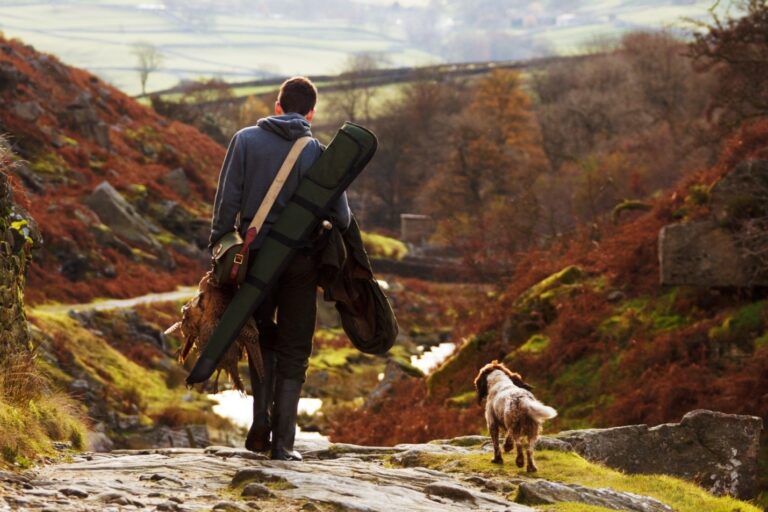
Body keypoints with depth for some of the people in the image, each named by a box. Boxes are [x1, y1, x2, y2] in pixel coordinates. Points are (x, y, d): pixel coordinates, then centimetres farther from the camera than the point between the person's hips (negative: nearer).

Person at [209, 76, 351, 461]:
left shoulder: (246, 140, 0)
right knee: (293, 353, 8)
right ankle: (282, 441, 3)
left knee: (263, 339, 20)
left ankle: (261, 422, 7)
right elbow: (341, 217, -2)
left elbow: (227, 201, -5)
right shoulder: (317, 152, -2)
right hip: (300, 261, -1)